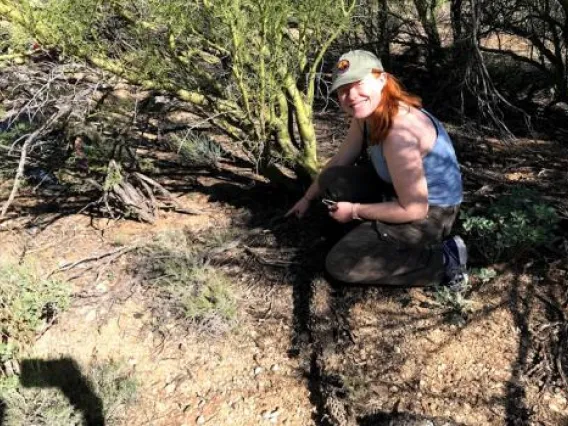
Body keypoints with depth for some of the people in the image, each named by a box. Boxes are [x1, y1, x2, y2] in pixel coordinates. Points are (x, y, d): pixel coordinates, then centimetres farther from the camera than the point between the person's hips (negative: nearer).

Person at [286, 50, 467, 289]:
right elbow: (340, 161, 13)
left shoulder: (399, 133, -32)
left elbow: (414, 209, -26)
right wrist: (308, 198, 18)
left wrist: (354, 211, -15)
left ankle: (443, 261, -7)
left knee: (339, 265, -12)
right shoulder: (367, 114, -3)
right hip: (401, 191, 9)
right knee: (332, 180, 7)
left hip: (429, 214, -9)